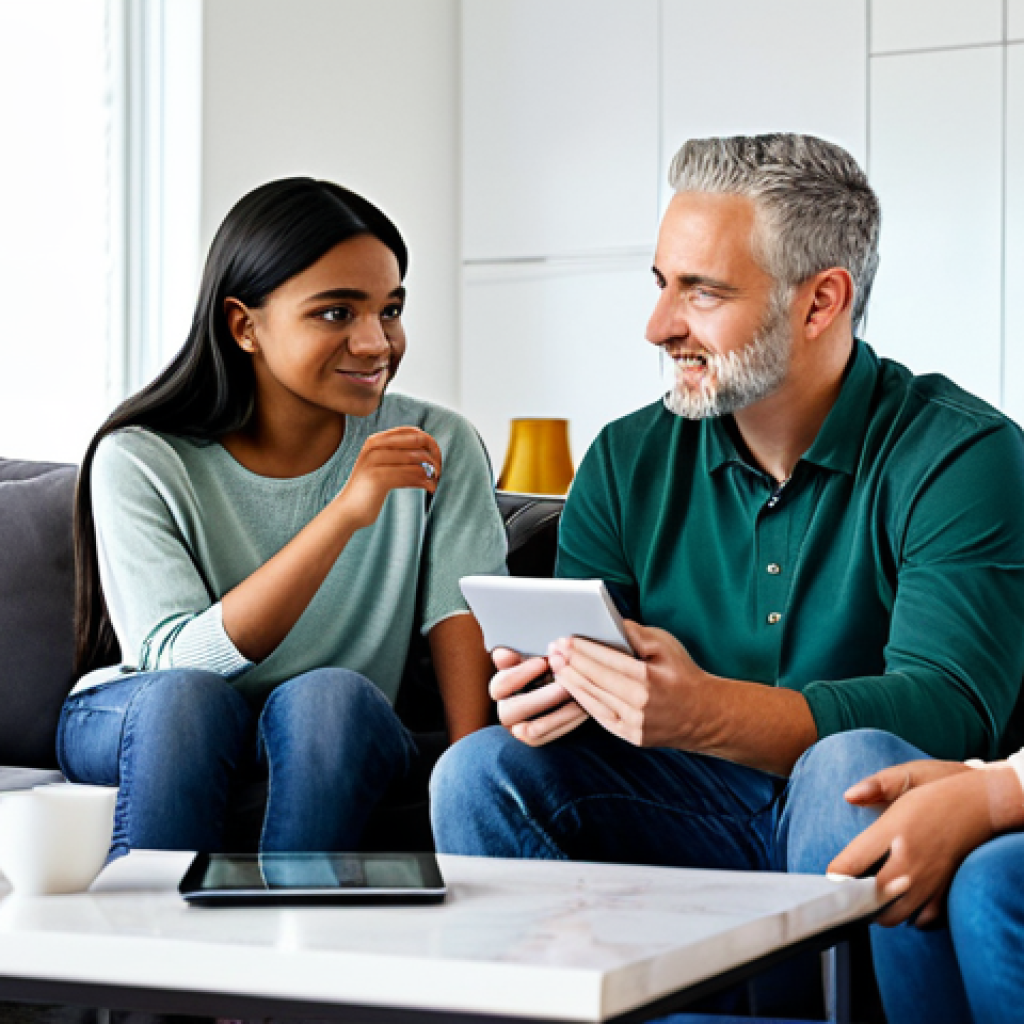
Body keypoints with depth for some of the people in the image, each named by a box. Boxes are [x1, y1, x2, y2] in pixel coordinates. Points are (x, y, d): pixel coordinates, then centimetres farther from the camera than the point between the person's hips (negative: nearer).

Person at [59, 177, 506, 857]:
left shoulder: (438, 448, -4)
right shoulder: (139, 463, -11)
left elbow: (464, 616, -13)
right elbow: (175, 663, -23)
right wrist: (345, 514, -31)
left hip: (333, 748, 1)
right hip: (139, 727, -1)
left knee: (329, 695, -32)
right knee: (187, 698, -34)